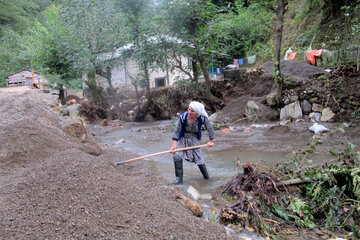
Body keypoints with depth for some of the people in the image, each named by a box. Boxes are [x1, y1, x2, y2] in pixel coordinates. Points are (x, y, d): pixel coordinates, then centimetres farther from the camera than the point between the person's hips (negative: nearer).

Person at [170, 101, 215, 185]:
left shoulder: (202, 118, -24)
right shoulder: (182, 117, -27)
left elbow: (210, 128, -8)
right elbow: (176, 131, -19)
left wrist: (211, 141, -1)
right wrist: (174, 145, -22)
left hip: (194, 140, 1)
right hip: (183, 139, 0)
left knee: (199, 158, 5)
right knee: (177, 156, -15)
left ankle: (207, 178, 29)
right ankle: (179, 178, 1)